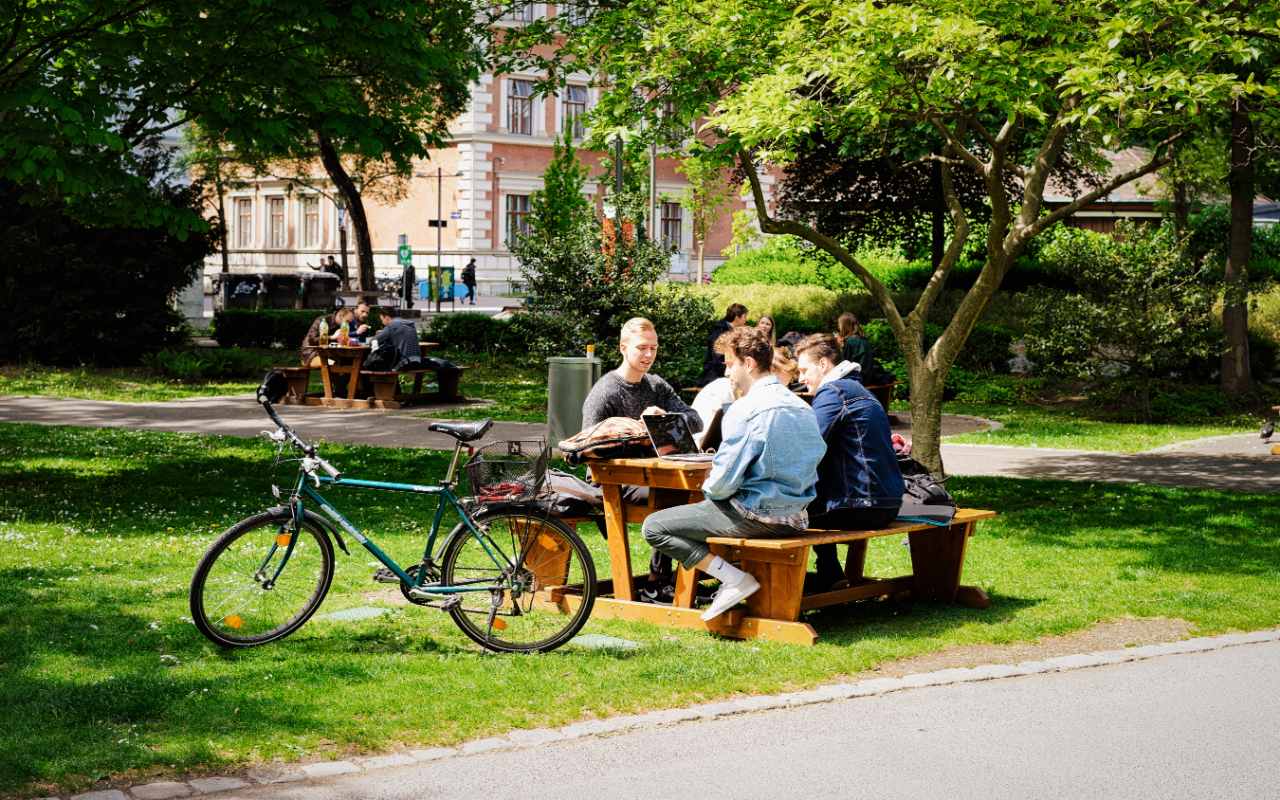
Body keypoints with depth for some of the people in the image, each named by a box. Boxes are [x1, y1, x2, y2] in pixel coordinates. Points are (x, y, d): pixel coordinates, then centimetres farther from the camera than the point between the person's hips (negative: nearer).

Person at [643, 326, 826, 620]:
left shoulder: (745, 410, -17)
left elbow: (724, 482, -19)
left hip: (758, 517, -9)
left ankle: (735, 579, -10)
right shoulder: (802, 406, 9)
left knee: (654, 527, -1)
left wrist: (708, 487, 5)